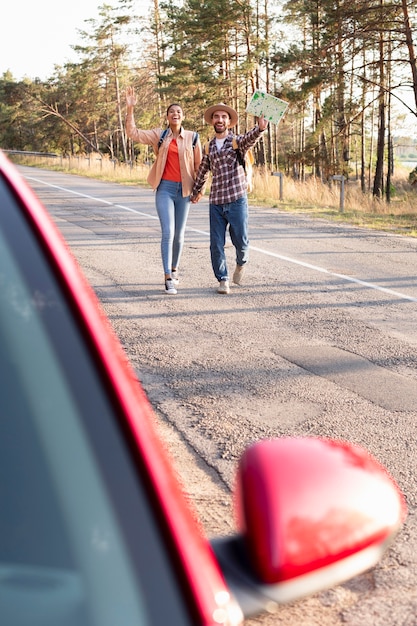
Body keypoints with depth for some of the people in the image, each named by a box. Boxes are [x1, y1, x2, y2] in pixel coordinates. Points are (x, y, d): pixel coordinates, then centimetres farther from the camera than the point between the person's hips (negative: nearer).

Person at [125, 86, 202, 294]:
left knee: (179, 234, 10)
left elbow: (199, 165, 8)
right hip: (165, 188, -1)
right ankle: (168, 278, -10)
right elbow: (133, 133, -3)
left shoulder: (192, 137, 4)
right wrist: (130, 109, -12)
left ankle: (174, 270, 31)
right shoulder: (159, 135, 4)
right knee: (168, 232, -12)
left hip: (184, 189, 1)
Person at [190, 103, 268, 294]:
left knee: (241, 241, -1)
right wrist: (195, 191, 34)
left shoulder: (238, 141, 0)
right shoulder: (209, 147, 12)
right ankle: (223, 280, 14)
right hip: (216, 202, 3)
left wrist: (260, 128, -44)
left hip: (237, 199, -3)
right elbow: (202, 171, 25)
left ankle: (241, 263, 31)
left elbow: (250, 137, -23)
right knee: (216, 244, 1)